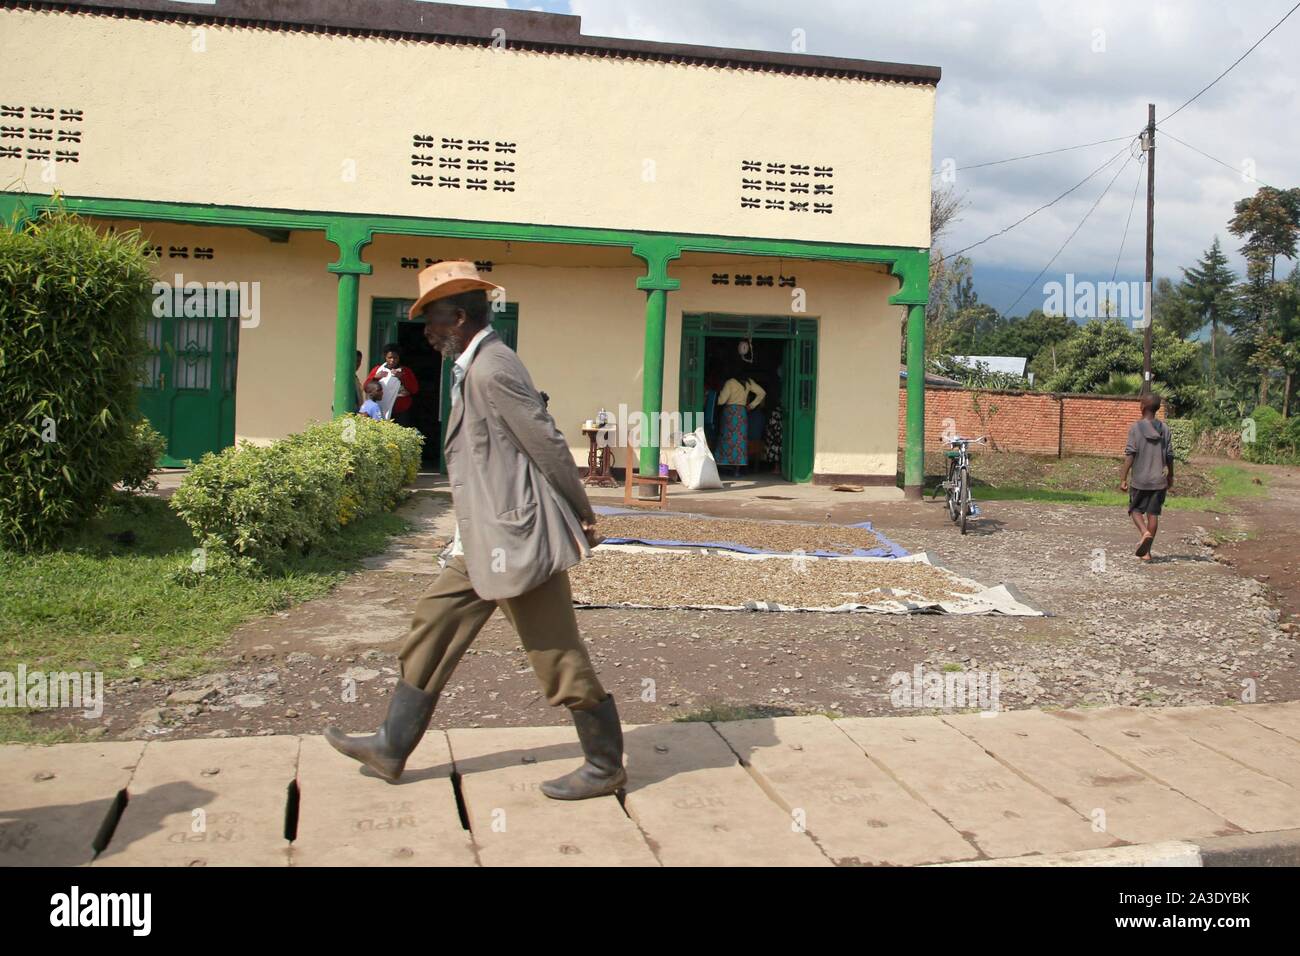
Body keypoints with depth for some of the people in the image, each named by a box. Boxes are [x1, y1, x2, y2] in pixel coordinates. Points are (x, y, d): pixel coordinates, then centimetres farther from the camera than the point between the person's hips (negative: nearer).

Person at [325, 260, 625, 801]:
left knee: (557, 655, 0)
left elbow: (547, 443, -18)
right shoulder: (475, 368, 13)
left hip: (515, 539, -11)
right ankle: (392, 748, 26)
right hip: (487, 541, 11)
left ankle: (605, 767, 15)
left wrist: (581, 515, -10)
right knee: (432, 630, 15)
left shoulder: (491, 370, -19)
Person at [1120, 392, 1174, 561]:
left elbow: (1130, 454, -12)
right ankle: (1146, 551, 9)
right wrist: (1170, 477, 18)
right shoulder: (1164, 428, 2)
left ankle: (1144, 532, -16)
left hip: (1140, 480, -3)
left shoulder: (1135, 427, -9)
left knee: (1136, 509, 13)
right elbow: (1169, 455, 5)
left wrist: (1123, 478, -9)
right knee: (1153, 513, 8)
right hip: (1159, 480, 3)